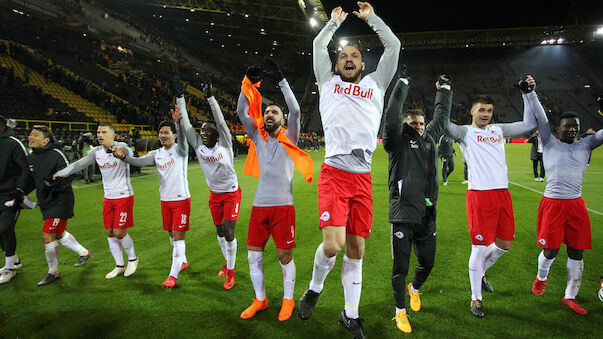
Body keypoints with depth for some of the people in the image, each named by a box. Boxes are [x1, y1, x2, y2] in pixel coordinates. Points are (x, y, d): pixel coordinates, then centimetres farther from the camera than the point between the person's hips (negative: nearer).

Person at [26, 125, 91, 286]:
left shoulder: (56, 155, -17)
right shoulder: (30, 158, 6)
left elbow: (67, 178, -17)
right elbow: (30, 181, 16)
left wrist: (53, 183, -32)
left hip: (60, 201, -8)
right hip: (45, 202, 8)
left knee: (47, 235, -7)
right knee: (58, 233, 19)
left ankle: (53, 272, 11)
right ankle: (84, 253, 40)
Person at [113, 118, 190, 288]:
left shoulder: (179, 150, -9)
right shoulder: (157, 154, 7)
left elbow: (182, 140, -32)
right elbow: (138, 161, -5)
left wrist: (179, 123, -52)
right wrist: (124, 156, -27)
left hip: (181, 199, -6)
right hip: (165, 200, 6)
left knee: (178, 236, -4)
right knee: (172, 234, 17)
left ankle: (173, 275, 0)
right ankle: (182, 262, 38)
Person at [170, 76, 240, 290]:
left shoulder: (224, 144, -15)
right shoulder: (198, 145, -4)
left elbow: (220, 121, -26)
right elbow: (185, 124, -5)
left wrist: (210, 97, -31)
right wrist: (180, 97, -7)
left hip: (231, 193, -5)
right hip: (214, 194, 5)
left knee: (228, 232, -8)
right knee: (220, 232, 13)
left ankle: (231, 272, 7)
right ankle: (227, 263, 35)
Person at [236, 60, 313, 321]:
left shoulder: (288, 139, 3)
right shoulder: (258, 138, 12)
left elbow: (295, 110, -12)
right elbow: (241, 112, 3)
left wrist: (281, 81, -14)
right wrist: (249, 84, -6)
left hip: (283, 205, -4)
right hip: (259, 205, 4)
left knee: (284, 255, 2)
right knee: (253, 254, 7)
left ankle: (288, 300, 22)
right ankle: (260, 300, 25)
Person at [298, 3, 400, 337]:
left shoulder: (376, 84, 19)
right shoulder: (329, 83, 15)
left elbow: (393, 45, 18)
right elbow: (318, 45, 16)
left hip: (363, 178, 3)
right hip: (334, 174, -2)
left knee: (356, 250, 7)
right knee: (333, 244, -17)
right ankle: (315, 288, 15)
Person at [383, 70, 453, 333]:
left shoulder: (429, 139, 14)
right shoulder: (398, 142, -2)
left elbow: (441, 117, 26)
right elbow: (392, 116, -15)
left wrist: (444, 88, 30)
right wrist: (402, 84, -13)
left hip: (427, 216, 5)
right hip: (402, 217, -5)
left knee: (427, 262, 16)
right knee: (401, 268, 5)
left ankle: (414, 289, 49)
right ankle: (400, 312, 24)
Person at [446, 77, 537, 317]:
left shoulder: (499, 130, 17)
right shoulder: (464, 132, 1)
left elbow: (529, 125, 20)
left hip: (502, 194, 6)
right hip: (479, 194, -6)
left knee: (504, 245, 14)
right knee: (479, 247, -2)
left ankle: (481, 271, 43)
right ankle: (476, 298, 14)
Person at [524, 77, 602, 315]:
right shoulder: (550, 144, 2)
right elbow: (540, 118, -5)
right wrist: (530, 93, -11)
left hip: (576, 205, 4)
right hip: (553, 204, -3)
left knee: (576, 252, 5)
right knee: (551, 250, 0)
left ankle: (570, 297, 20)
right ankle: (541, 278, 31)